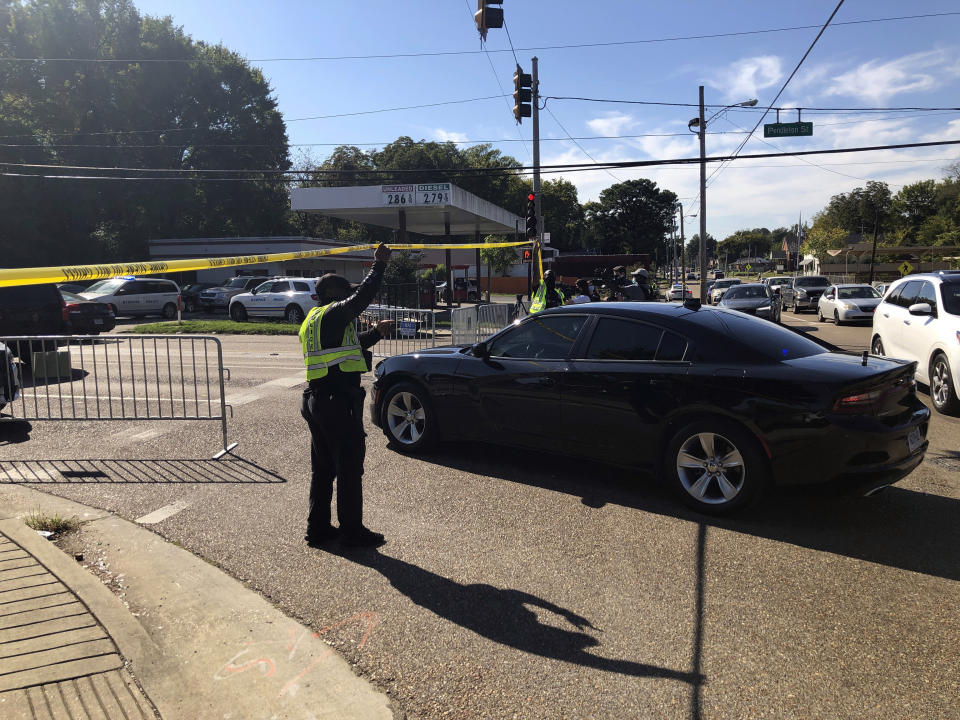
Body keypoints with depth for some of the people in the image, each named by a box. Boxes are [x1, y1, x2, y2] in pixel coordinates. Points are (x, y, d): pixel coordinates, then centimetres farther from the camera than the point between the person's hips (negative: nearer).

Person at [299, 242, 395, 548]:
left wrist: (376, 333, 22)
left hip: (316, 400, 10)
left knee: (322, 468, 16)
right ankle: (352, 531, 8)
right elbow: (363, 295, -20)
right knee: (349, 468, 0)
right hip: (339, 402, -10)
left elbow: (350, 345, 28)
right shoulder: (333, 314, -11)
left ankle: (318, 528, 24)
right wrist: (379, 264, -9)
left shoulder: (314, 320, 20)